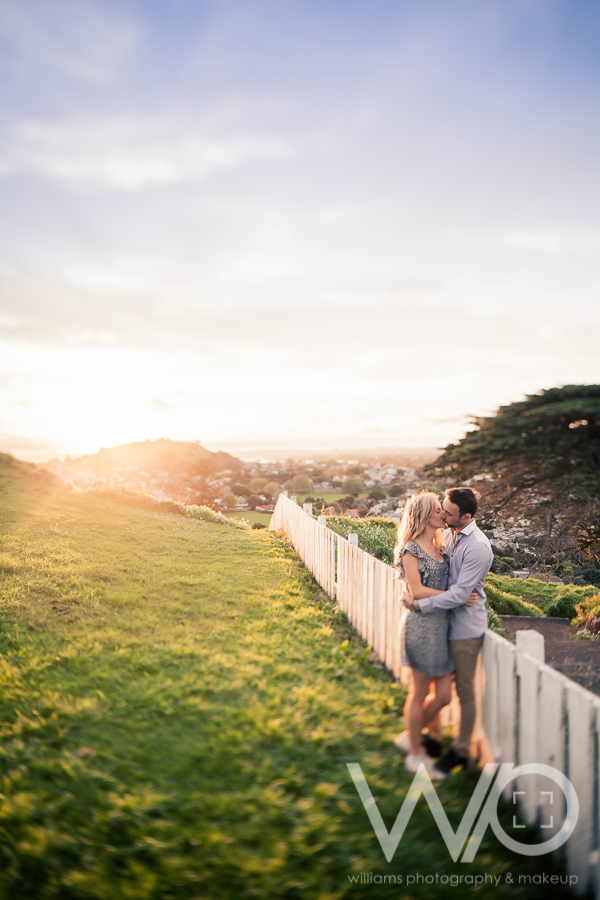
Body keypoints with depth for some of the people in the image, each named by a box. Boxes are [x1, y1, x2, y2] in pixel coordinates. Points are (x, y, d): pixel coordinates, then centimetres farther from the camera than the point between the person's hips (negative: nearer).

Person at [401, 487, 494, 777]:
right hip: (447, 622, 8)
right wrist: (409, 591, -8)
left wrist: (419, 604, -21)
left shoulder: (477, 547, -23)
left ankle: (461, 751, 22)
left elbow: (459, 594, -25)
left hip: (466, 627, -7)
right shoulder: (449, 534, 3)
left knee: (465, 690, 7)